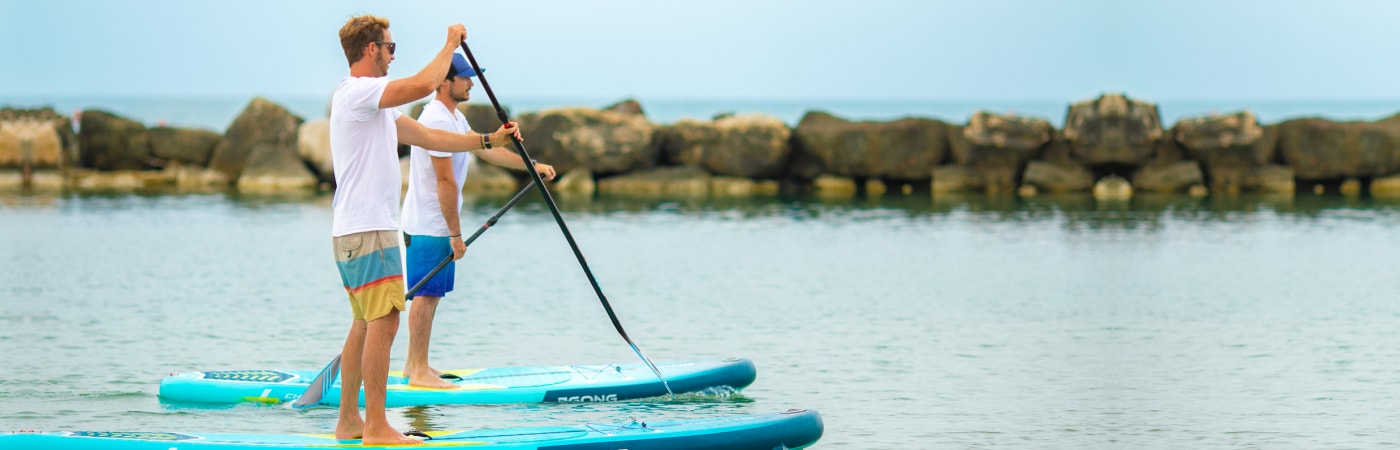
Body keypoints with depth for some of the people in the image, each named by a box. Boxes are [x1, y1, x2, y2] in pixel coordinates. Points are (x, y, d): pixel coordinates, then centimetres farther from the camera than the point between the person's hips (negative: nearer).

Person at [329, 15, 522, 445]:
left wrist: (488, 140, 15)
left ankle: (348, 421, 19)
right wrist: (451, 44, -11)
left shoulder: (374, 103, 19)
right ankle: (376, 427, -12)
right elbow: (423, 85, -26)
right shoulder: (355, 92, -14)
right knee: (383, 322, -12)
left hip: (359, 230, 11)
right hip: (366, 231, -11)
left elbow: (427, 137, 20)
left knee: (365, 324, 14)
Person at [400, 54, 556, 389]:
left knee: (430, 295, 14)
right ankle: (419, 371, -5)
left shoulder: (454, 118, 15)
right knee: (426, 295, -8)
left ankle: (414, 364, 21)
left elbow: (487, 149, 23)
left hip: (437, 225, 11)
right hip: (429, 226, -11)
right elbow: (445, 182, -21)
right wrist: (455, 234, -20)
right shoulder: (438, 120, -20)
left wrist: (532, 166, 19)